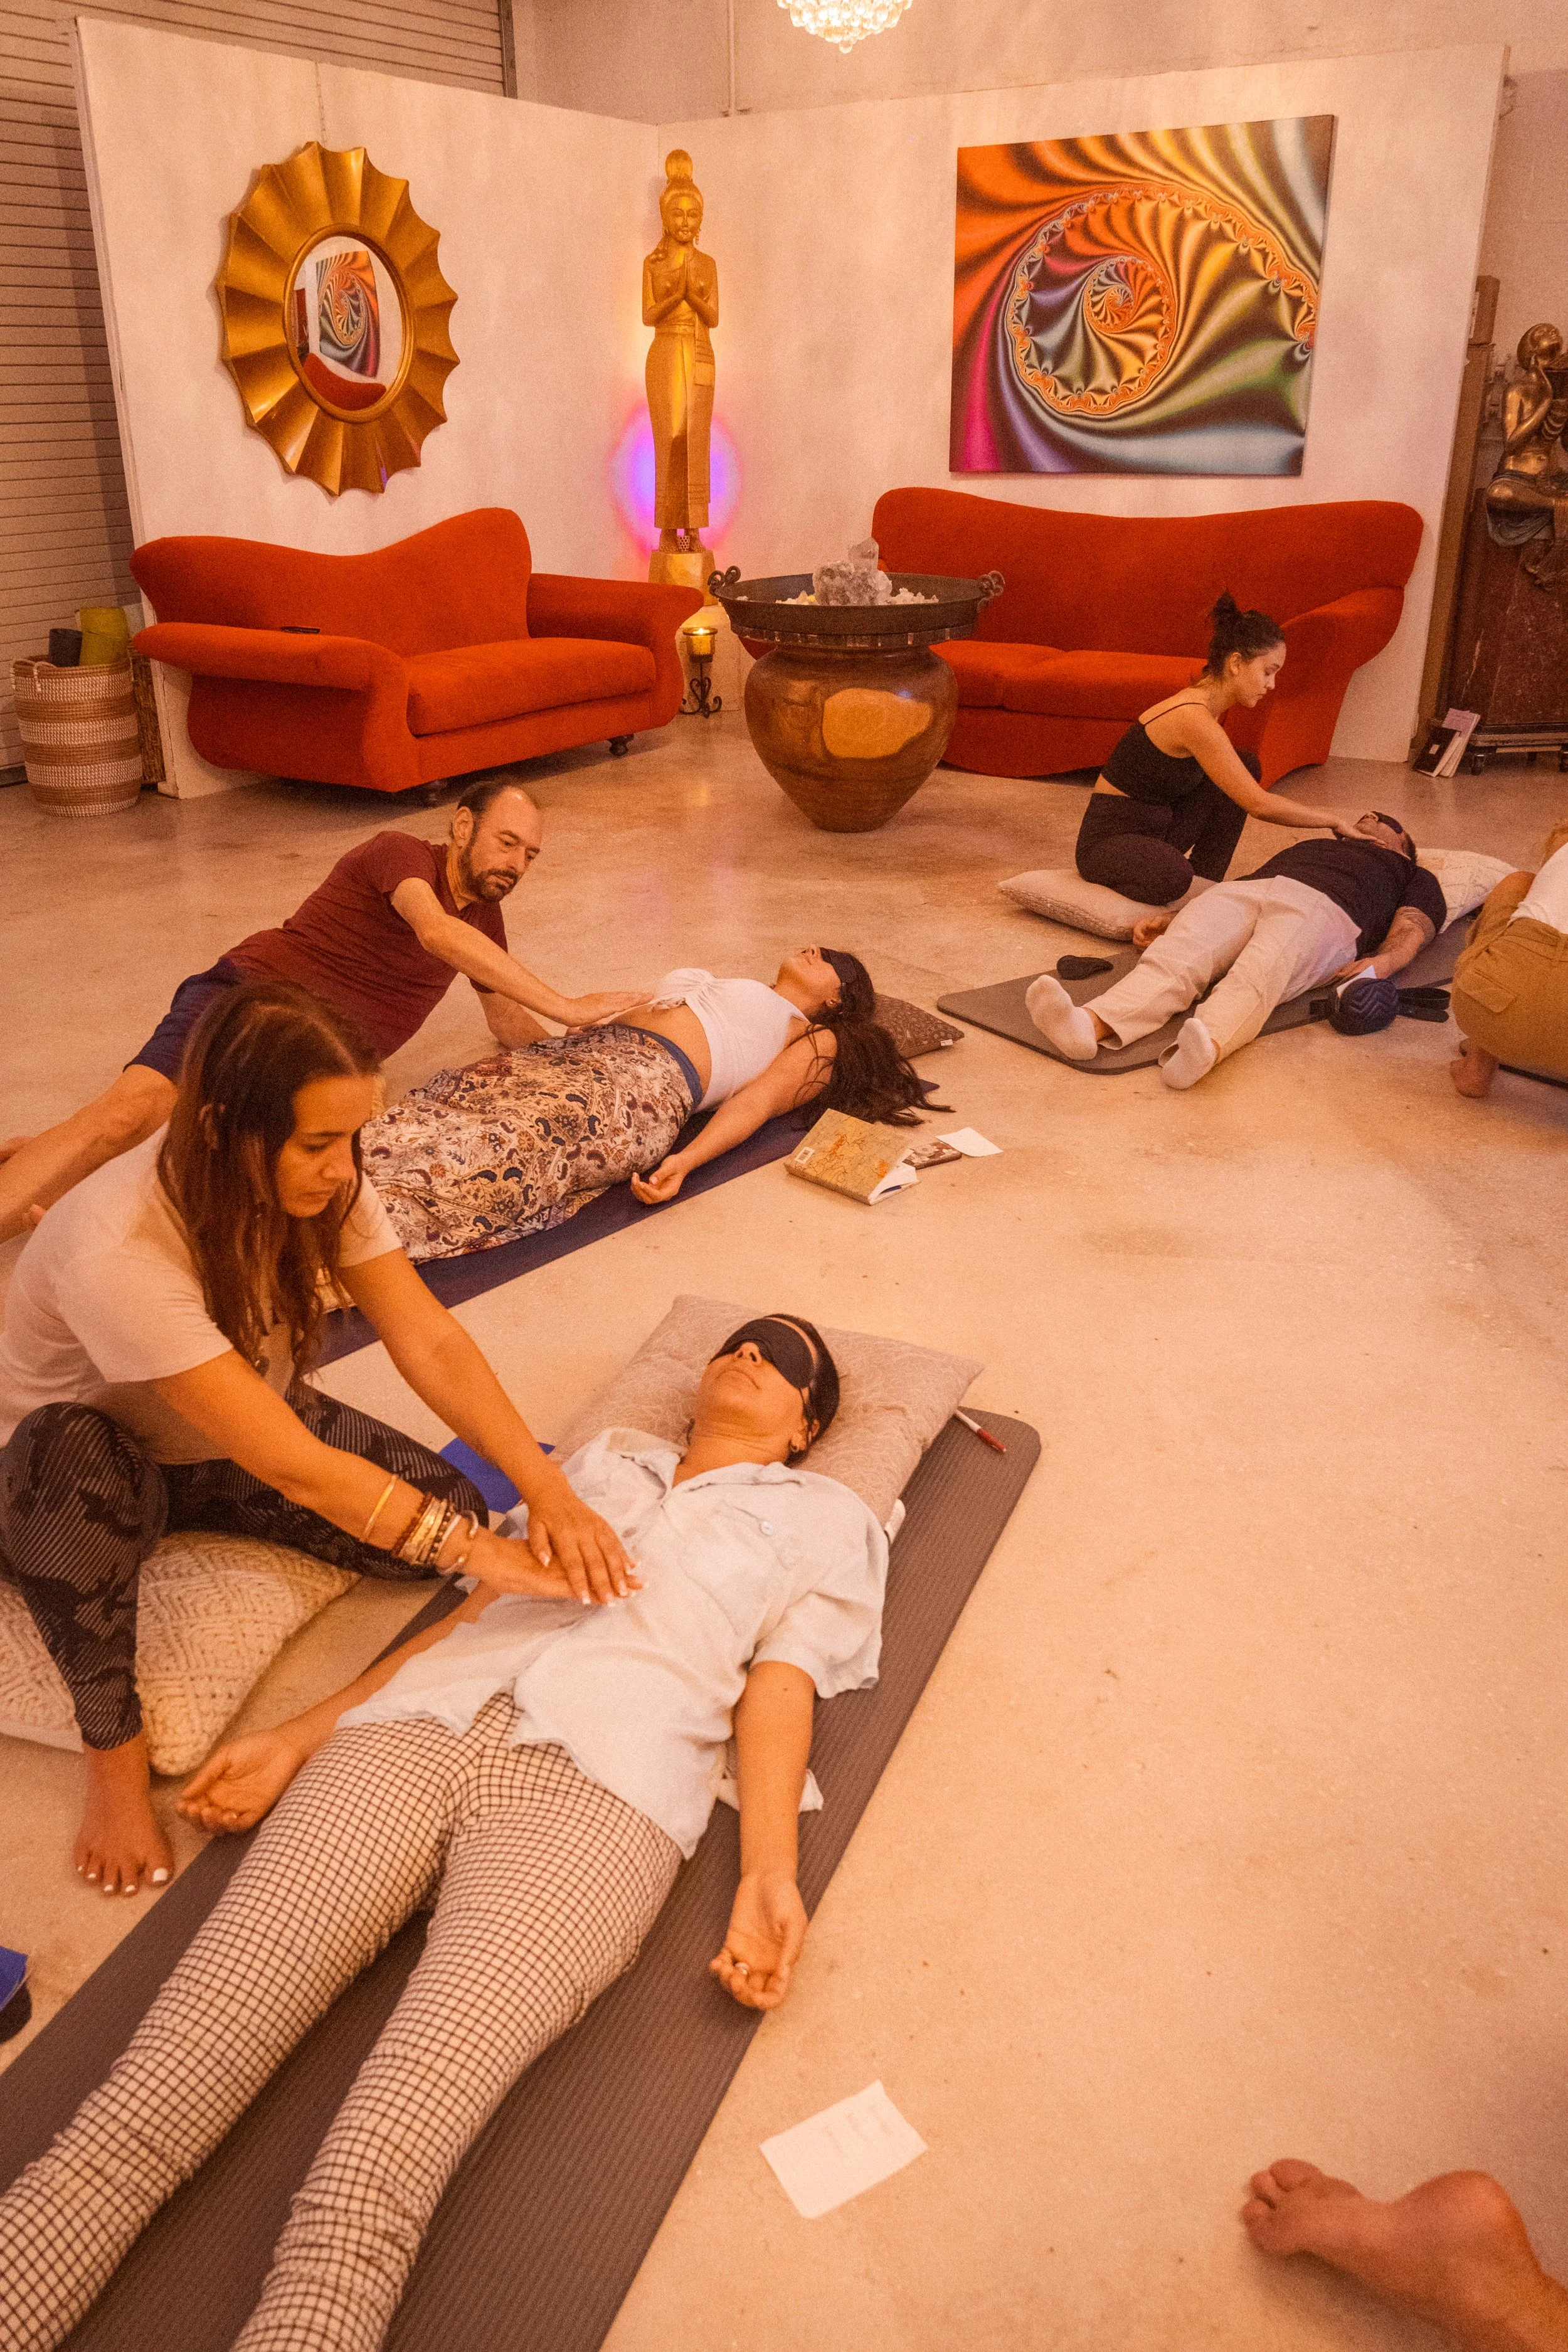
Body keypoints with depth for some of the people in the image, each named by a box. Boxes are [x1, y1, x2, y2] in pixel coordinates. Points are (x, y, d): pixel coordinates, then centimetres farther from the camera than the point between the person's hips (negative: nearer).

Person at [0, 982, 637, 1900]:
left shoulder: (320, 1184, -19)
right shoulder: (115, 1250, -38)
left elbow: (430, 1341, -22)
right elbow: (286, 1463, -40)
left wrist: (549, 1490, -34)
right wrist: (484, 1556, -39)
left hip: (238, 1429, 6)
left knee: (449, 1505, -15)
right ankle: (115, 1748, -19)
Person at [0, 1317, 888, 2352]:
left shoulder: (825, 1516, 24)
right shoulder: (605, 1457, 32)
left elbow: (778, 1688, 10)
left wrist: (769, 1873, -6)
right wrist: (299, 1736, 18)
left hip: (596, 1779, -3)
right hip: (414, 1730, 4)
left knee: (368, 2186, -26)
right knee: (139, 2116, -15)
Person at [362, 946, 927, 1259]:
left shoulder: (816, 1041, 17)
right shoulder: (731, 993, 39)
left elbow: (756, 1100, -1)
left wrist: (684, 1161, -17)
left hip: (646, 1086, -8)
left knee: (497, 1162, -32)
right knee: (435, 1109, -19)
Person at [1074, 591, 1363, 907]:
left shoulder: (1206, 704, 6)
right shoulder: (1195, 718, -25)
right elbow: (1259, 805, -25)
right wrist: (1332, 820, -14)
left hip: (1156, 827, 10)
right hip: (1109, 840, -10)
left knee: (1248, 765, 8)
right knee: (1174, 877, -43)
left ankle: (1205, 884, 8)